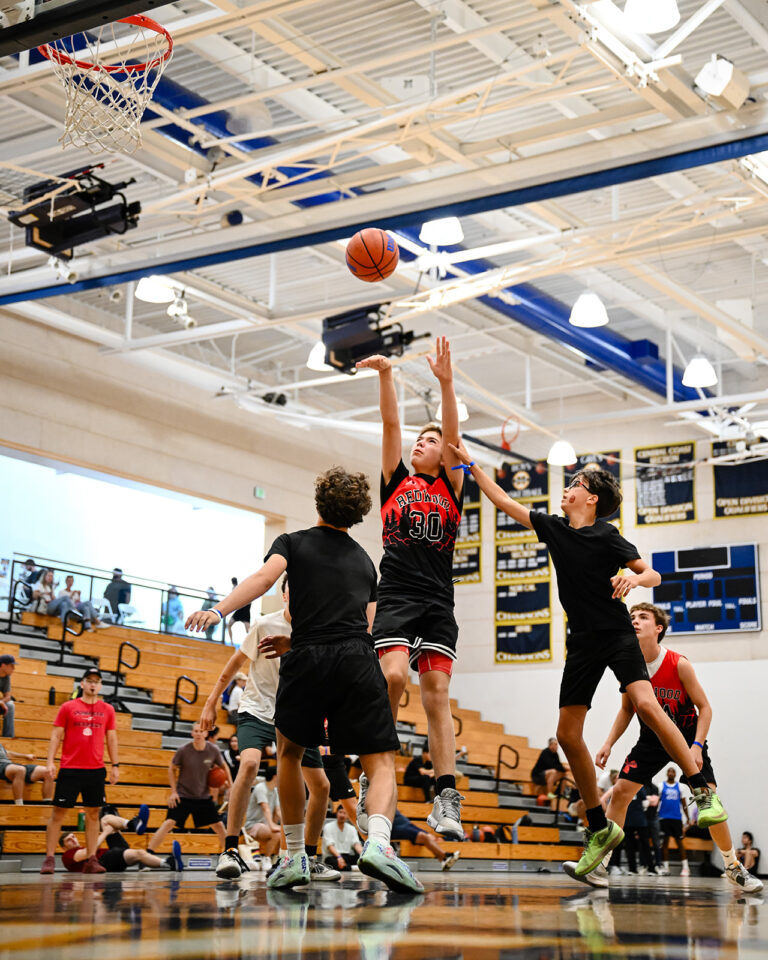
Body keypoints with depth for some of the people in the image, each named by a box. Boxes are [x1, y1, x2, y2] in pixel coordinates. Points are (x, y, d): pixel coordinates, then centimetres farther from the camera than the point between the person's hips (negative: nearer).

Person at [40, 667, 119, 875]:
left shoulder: (107, 710, 9)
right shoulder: (68, 707, 3)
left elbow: (111, 739, 13)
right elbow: (56, 735, 2)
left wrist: (115, 765, 7)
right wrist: (50, 761, -7)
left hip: (96, 770, 2)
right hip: (70, 769, -2)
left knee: (93, 814, 3)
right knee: (58, 813, -1)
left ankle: (91, 860, 7)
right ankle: (49, 859, 3)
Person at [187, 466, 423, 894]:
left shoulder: (292, 542, 17)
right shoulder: (365, 560, 27)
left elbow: (265, 577, -5)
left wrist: (218, 610, -17)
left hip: (307, 662, -1)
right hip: (359, 662, 1)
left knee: (290, 753, 22)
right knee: (382, 763, 0)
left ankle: (295, 857, 19)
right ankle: (378, 842, -30)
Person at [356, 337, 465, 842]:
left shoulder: (450, 486, 16)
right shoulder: (397, 479, 18)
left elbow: (453, 434, 3)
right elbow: (391, 422, 8)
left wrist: (446, 382, -8)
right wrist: (386, 374, -3)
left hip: (438, 602, 1)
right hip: (397, 596, 0)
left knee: (437, 691, -7)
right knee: (393, 675, -21)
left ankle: (447, 798, -11)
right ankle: (373, 781, -9)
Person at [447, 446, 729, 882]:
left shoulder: (606, 535, -6)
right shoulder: (554, 528, 8)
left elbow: (654, 575, -4)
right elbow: (504, 501, 15)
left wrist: (632, 577, -25)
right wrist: (470, 463, 15)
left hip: (618, 634, -6)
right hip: (583, 641, 6)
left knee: (646, 704, -28)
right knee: (568, 735, -1)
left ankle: (705, 792, -18)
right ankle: (600, 827, 11)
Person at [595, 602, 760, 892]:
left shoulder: (679, 665, -21)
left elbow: (704, 708, -14)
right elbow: (626, 710, 6)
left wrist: (697, 746, -26)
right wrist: (609, 743, -4)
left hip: (686, 736, -3)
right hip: (652, 739, 3)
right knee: (620, 792, -9)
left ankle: (733, 867, 8)